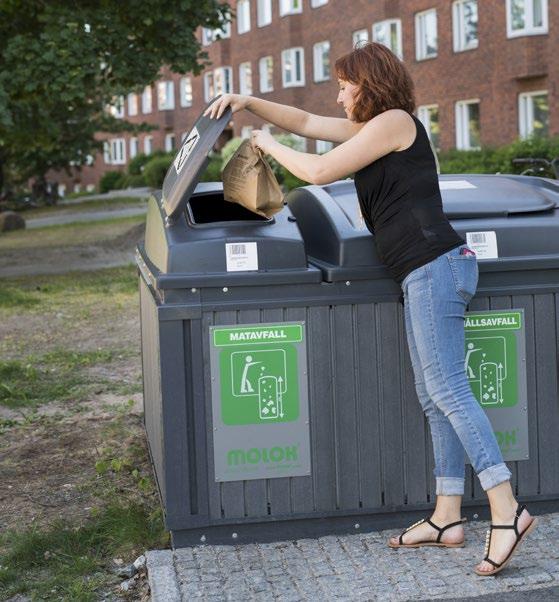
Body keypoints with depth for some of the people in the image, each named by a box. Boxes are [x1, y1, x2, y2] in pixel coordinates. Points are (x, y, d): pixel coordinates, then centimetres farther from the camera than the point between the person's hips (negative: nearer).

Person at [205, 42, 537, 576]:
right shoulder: (372, 128, 23)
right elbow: (305, 122, 28)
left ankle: (507, 511, -15)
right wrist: (249, 103, 19)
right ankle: (446, 518, 11)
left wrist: (270, 146, 8)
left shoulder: (393, 121, -5)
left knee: (447, 391, -14)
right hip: (423, 275, 10)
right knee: (435, 399, 7)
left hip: (433, 266, -10)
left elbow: (318, 172, -7)